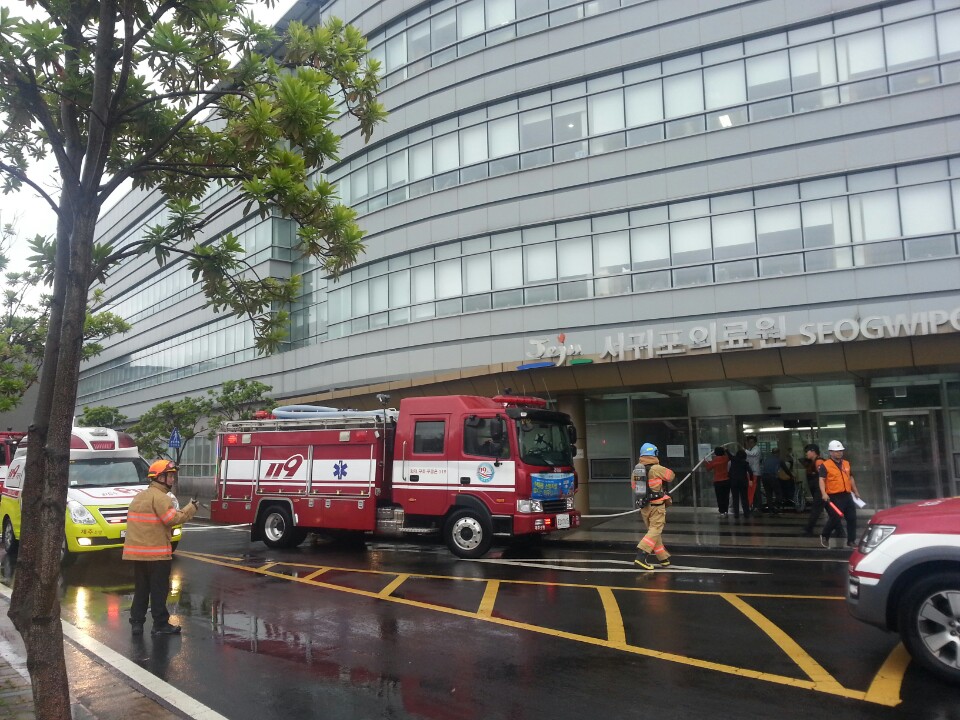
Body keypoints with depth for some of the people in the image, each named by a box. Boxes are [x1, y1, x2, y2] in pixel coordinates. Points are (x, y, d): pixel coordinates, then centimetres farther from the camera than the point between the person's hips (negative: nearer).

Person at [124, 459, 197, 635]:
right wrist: (191, 508, -10)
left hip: (137, 551, 8)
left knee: (141, 588, 15)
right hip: (156, 551, -8)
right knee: (159, 590, 0)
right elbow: (173, 519, -21)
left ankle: (136, 622, 17)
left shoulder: (140, 496, 17)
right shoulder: (159, 497, -13)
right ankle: (160, 625, 5)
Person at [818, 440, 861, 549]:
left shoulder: (846, 463, 14)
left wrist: (855, 491, 25)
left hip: (847, 495, 6)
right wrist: (824, 493, -24)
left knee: (852, 518, 6)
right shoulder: (825, 465, -6)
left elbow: (851, 478, 25)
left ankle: (851, 541, 18)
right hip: (834, 497, -6)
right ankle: (824, 536, 17)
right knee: (835, 519, -7)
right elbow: (822, 480, -13)